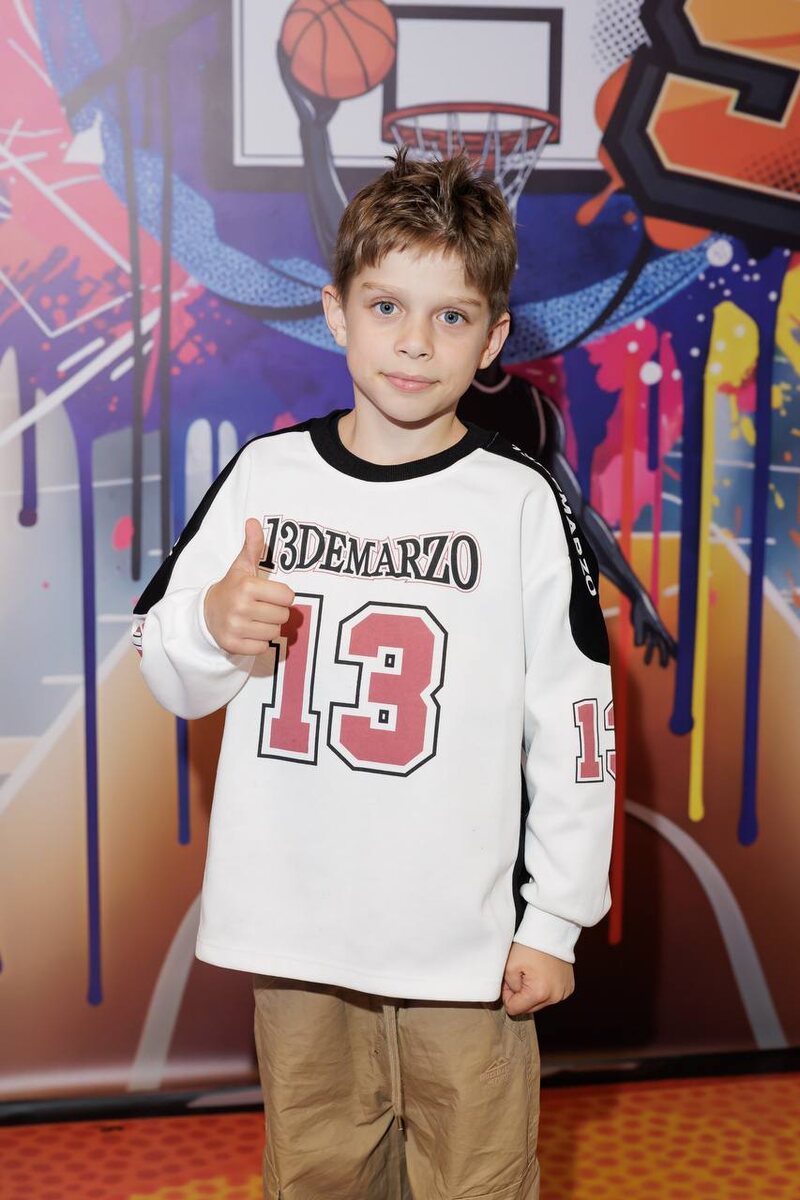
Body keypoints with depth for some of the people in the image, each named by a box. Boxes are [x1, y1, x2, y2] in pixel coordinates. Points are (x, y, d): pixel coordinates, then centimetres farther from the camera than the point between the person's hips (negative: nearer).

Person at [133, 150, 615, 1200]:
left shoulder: (524, 504, -7)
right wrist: (212, 625, -15)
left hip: (465, 940, -2)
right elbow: (169, 681, 7)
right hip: (296, 927, 2)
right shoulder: (266, 475, 0)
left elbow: (576, 728, -3)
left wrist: (556, 920, -2)